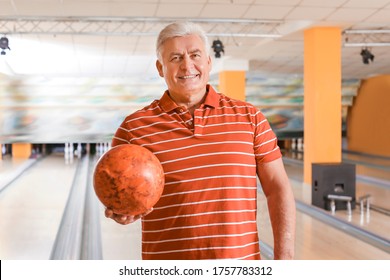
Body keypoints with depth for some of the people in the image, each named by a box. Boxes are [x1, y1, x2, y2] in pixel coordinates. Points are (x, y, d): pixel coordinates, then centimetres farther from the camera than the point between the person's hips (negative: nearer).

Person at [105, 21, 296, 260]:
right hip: (167, 268, 0)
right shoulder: (135, 128, -3)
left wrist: (284, 257, -5)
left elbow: (277, 188, 1)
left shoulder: (249, 117, 1)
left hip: (241, 261, 1)